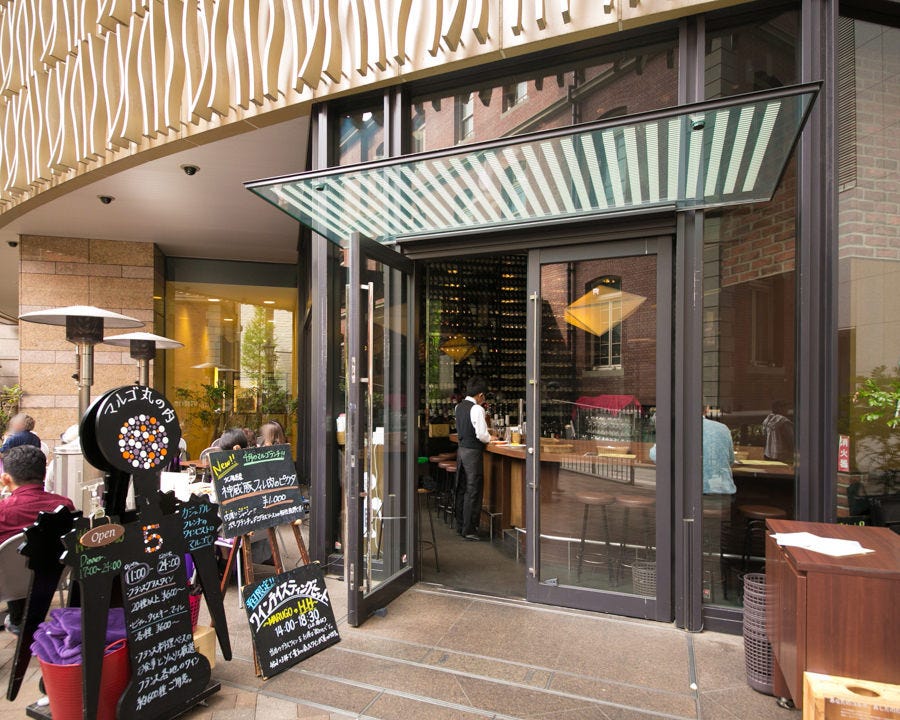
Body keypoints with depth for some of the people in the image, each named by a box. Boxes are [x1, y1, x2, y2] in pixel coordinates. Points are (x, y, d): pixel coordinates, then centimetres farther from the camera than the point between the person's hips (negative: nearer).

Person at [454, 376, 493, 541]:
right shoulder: (477, 409, -16)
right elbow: (481, 435, -20)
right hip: (473, 452, -8)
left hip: (461, 449, 8)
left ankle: (460, 525, 27)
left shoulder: (459, 407, 8)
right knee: (473, 491, 0)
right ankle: (469, 530, 6)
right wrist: (490, 438, 0)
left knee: (461, 489, 16)